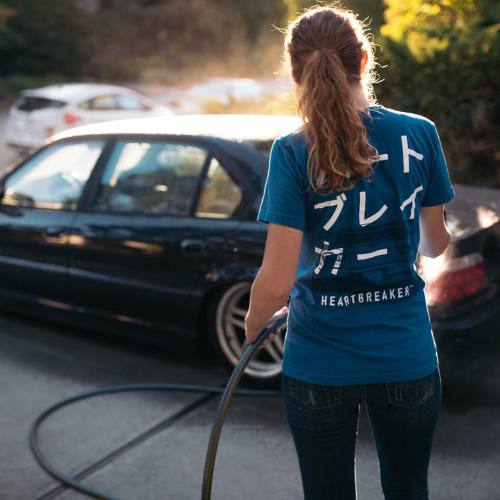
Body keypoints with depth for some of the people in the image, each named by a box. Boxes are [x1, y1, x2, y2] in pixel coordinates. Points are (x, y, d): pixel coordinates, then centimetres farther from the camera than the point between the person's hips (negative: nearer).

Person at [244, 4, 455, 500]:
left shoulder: (293, 153, -13)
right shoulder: (419, 134, -5)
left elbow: (275, 284, -17)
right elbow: (434, 244, 8)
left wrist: (252, 327, 5)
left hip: (320, 364, -2)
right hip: (407, 360, 2)